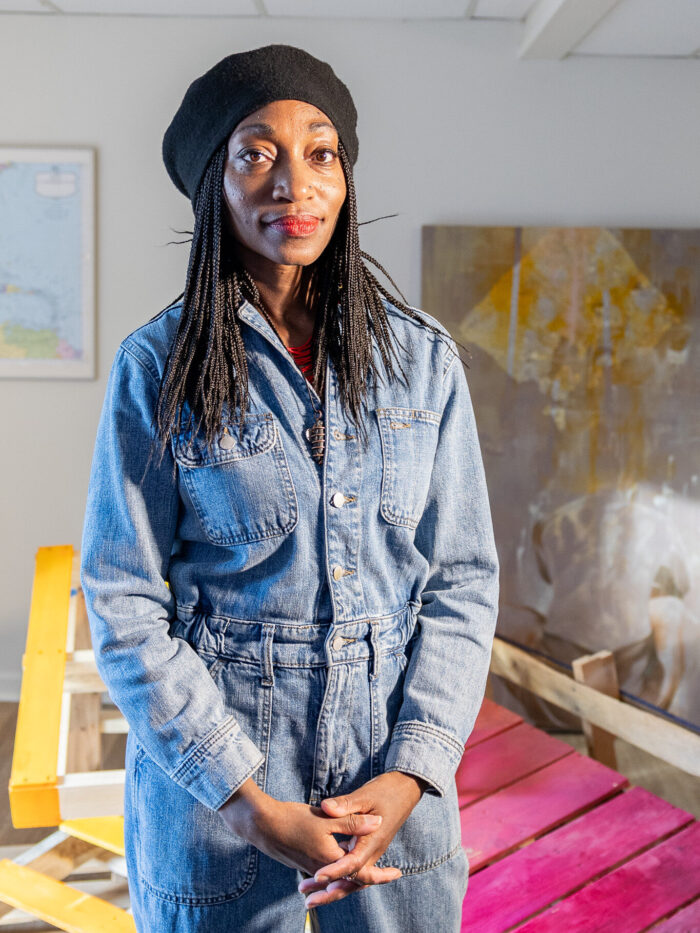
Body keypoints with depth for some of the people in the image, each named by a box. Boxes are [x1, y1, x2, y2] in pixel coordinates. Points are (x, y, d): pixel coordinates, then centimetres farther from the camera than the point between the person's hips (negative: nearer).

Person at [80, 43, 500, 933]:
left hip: (396, 784, 2)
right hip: (209, 780, -2)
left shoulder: (422, 357, -1)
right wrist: (254, 804, -13)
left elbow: (463, 577, 1)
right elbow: (124, 608, -8)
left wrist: (410, 774, -10)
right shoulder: (157, 366, -8)